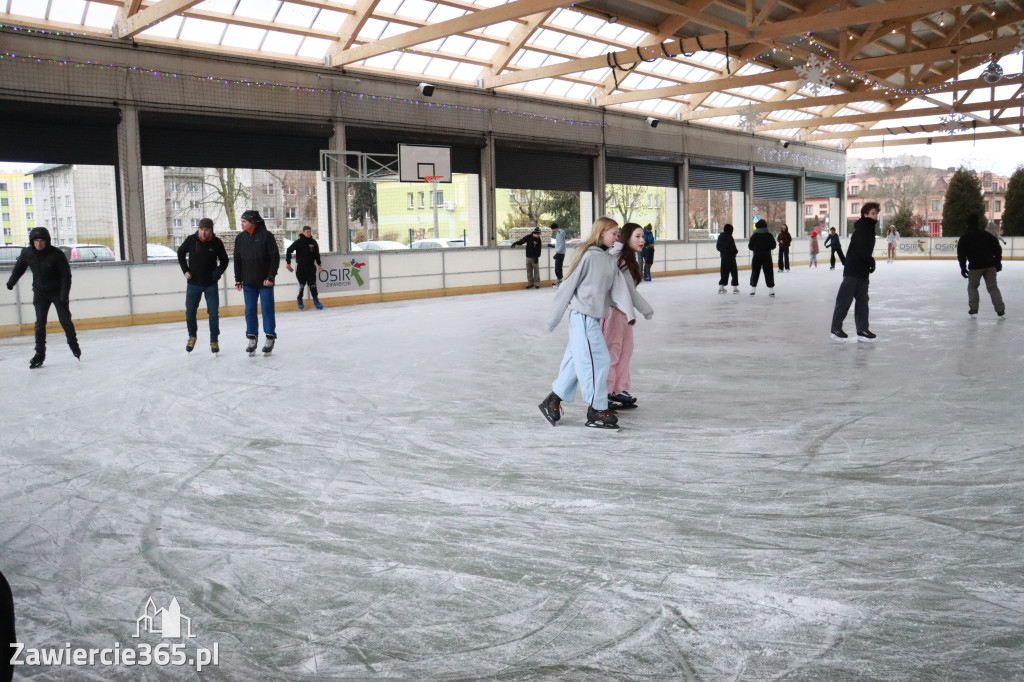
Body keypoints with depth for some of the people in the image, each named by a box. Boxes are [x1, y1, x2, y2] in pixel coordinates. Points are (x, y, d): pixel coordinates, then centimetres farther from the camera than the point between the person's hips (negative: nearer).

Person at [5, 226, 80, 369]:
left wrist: (64, 295, -20)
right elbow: (19, 268, 10)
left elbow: (66, 275, -16)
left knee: (65, 320, 0)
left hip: (58, 292, -3)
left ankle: (75, 348, 18)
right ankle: (40, 354, 2)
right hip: (40, 293, 3)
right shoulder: (27, 253, -9)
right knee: (40, 323, -1)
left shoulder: (57, 254, -20)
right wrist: (11, 282, 21)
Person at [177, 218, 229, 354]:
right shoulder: (191, 240, -8)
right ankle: (192, 336, 32)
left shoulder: (216, 243, -8)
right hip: (193, 283, 1)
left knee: (214, 313, -1)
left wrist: (217, 273, -9)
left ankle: (214, 341, 12)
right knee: (190, 313, 7)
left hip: (211, 284, -1)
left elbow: (224, 261, 6)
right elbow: (180, 253, 11)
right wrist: (185, 270, 3)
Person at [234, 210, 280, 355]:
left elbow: (275, 257, -7)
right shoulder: (240, 238, 7)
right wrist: (238, 280, 7)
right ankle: (252, 338, 15)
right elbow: (237, 260, 11)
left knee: (267, 310, 1)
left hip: (265, 282, -4)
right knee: (250, 311, 6)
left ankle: (270, 338, 12)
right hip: (248, 282, 4)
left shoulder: (266, 236, -7)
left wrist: (271, 276, -12)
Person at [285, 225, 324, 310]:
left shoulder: (313, 242, 5)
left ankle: (315, 300, 5)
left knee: (312, 284, -1)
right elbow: (288, 250, -3)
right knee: (302, 284, 1)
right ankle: (300, 300, 19)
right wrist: (288, 262, -4)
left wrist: (319, 264, 13)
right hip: (300, 267, -3)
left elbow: (317, 254, 15)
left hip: (311, 266, 3)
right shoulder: (298, 242, -6)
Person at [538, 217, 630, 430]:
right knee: (598, 360, -5)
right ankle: (597, 410, 5)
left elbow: (618, 286, 4)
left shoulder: (609, 260, 14)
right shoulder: (588, 256, -11)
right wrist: (555, 317, -5)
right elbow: (569, 285, -9)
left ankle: (553, 400, 24)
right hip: (582, 316, -8)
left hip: (593, 317, 8)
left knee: (576, 360, 13)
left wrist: (628, 310, -12)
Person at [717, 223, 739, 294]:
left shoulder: (720, 237, 2)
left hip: (723, 257, 6)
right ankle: (735, 287, 5)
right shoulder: (730, 238, -19)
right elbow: (733, 248, -19)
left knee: (724, 272, 14)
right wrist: (736, 251, 1)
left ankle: (721, 287, 12)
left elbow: (717, 247, 10)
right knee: (734, 272, 4)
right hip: (731, 257, -6)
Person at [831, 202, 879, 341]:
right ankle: (836, 328, 4)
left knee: (862, 300, 9)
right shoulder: (862, 228, -14)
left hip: (863, 270, 10)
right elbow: (861, 249, -23)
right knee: (845, 299, -4)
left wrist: (869, 262, 7)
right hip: (853, 270, -10)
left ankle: (862, 330, 13)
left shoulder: (869, 228, 15)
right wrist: (871, 261, -13)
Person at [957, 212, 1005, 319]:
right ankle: (1001, 311, -1)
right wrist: (998, 262, 18)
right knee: (993, 287, 6)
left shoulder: (965, 237, 2)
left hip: (975, 266, -3)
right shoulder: (987, 234, 11)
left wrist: (963, 267, 2)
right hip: (990, 265, 3)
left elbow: (961, 253, -4)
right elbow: (997, 248, 11)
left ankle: (973, 310, 6)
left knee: (972, 286, 15)